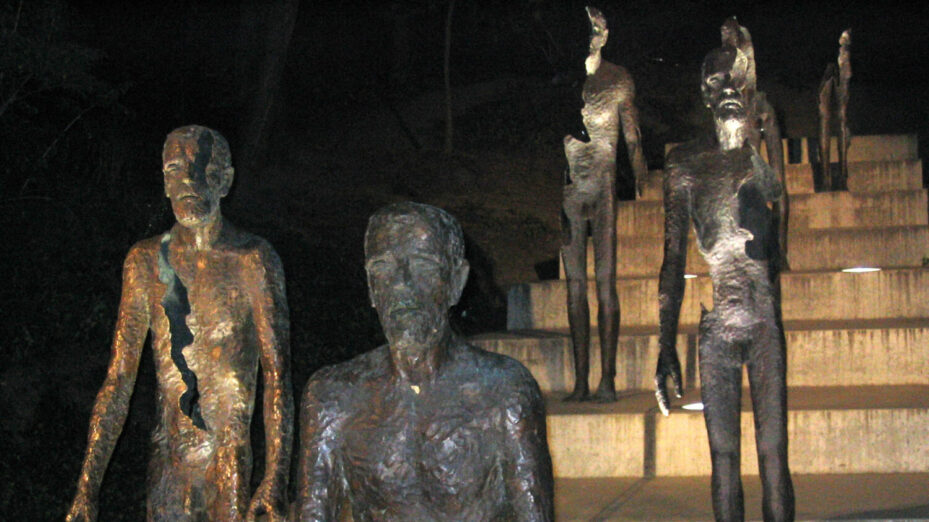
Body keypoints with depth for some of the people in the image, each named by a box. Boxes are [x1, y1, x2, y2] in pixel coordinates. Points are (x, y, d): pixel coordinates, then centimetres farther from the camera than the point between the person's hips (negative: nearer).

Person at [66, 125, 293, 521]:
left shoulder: (252, 260, -4)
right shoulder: (145, 261, 8)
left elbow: (277, 376, -10)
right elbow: (119, 378, 9)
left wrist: (275, 481, -21)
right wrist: (88, 486, 4)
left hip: (230, 459, -3)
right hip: (167, 461, 3)